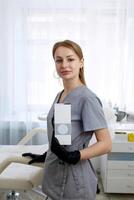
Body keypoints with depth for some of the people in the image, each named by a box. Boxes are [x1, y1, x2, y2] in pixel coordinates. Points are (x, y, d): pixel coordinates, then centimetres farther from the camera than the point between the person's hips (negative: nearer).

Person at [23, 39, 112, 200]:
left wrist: (73, 157, -30)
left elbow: (106, 144, -20)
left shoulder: (87, 98, -18)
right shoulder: (59, 96, 6)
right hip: (55, 175, 7)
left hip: (74, 180, -7)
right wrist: (46, 155, 15)